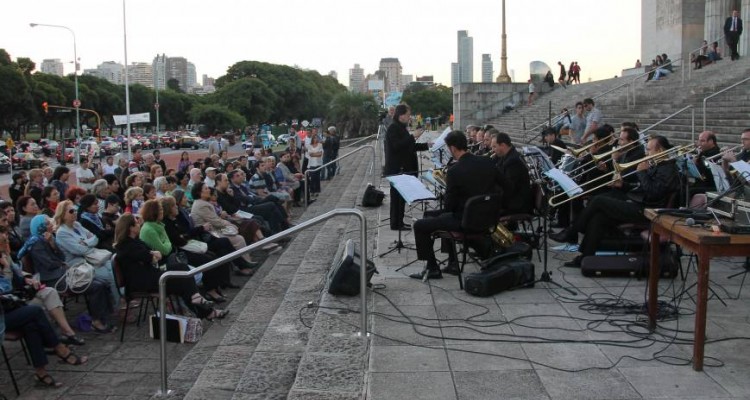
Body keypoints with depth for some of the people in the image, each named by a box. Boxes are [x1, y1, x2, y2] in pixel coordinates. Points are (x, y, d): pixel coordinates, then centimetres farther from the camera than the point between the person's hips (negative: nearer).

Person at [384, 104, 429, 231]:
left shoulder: (401, 128, 16)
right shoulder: (393, 128, -13)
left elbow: (409, 146, 21)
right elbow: (397, 146, -24)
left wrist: (426, 145, 14)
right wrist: (413, 137, -24)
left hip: (403, 168, 9)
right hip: (397, 169, -9)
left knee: (401, 196, 12)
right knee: (397, 196, -5)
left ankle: (399, 222, 18)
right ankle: (396, 224, 0)